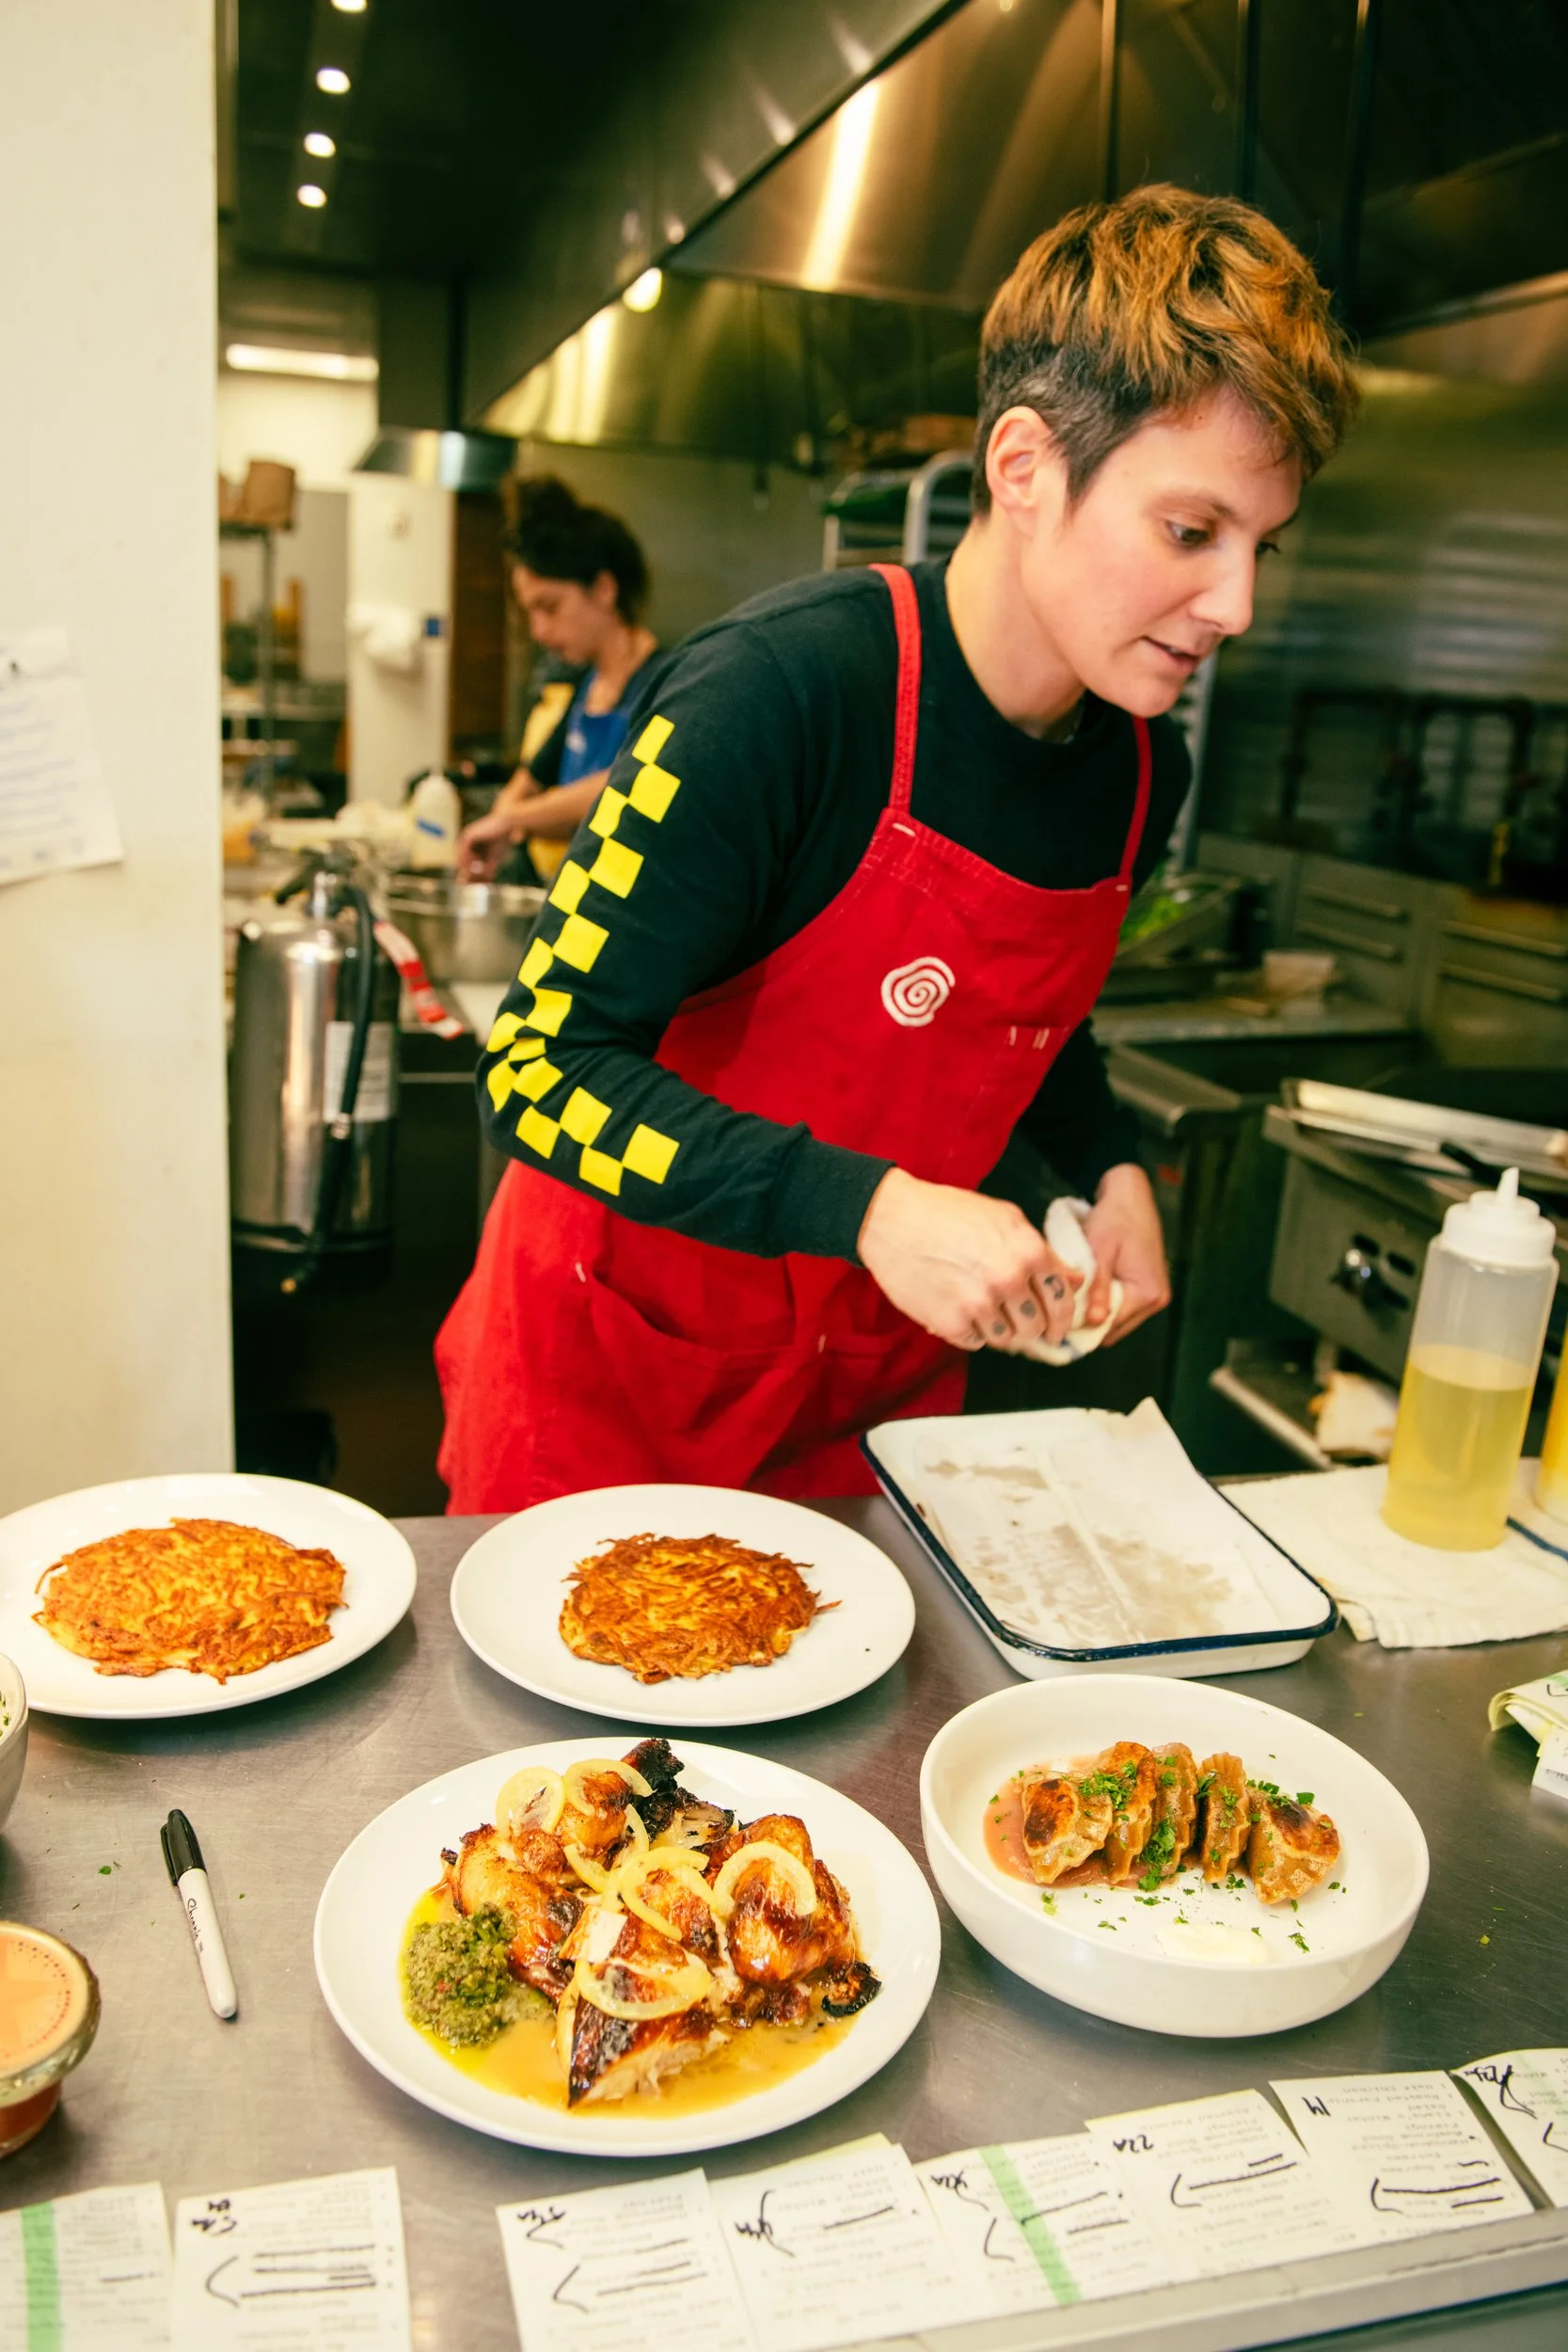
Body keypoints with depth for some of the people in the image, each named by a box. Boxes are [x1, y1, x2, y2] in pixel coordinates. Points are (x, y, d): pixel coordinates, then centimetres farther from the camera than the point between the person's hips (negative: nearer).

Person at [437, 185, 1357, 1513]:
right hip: (616, 1367, -5)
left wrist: (1106, 1165, -2)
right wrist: (868, 1210, -33)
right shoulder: (787, 690, -25)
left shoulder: (1143, 771, -3)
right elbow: (542, 1072, -25)